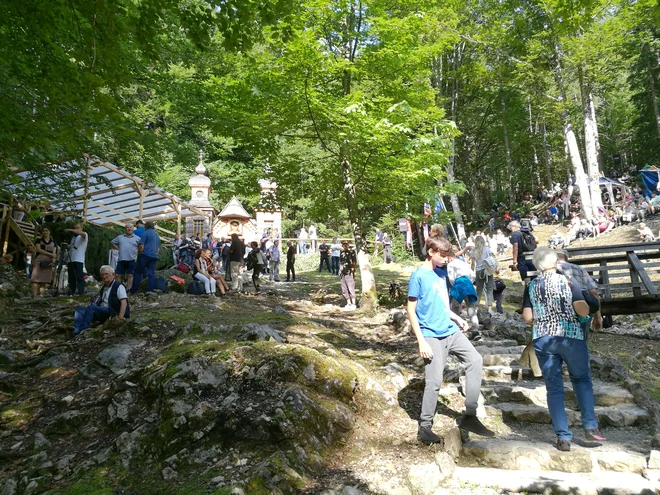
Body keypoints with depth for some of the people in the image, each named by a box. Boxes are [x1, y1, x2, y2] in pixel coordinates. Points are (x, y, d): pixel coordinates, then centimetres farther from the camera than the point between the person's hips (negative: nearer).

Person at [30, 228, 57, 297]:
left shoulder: (53, 242, 18)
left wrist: (53, 261, -9)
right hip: (38, 262, -2)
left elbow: (54, 253, 10)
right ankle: (34, 297, -18)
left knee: (44, 282, -4)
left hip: (48, 263, 2)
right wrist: (50, 254, -12)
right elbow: (39, 250, -4)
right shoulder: (38, 240, 12)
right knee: (36, 281, -12)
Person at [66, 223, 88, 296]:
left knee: (79, 277, -13)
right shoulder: (73, 237, 27)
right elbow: (70, 247, 28)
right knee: (71, 279, 9)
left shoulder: (84, 235, 3)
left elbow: (82, 233, -22)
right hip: (71, 260, 8)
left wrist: (70, 230, -23)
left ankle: (81, 293, -16)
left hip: (78, 260, -8)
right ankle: (71, 293, 12)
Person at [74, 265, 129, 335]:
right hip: (102, 312, 8)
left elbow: (124, 303, -14)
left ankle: (82, 331, -28)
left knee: (91, 308, -25)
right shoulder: (104, 288, 23)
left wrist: (120, 317, -24)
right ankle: (76, 331, -27)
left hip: (112, 313, -8)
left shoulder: (118, 286, -2)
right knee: (80, 308, -6)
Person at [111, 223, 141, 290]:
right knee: (117, 275, 3)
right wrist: (118, 248, 12)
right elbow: (112, 242, 26)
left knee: (130, 275, -2)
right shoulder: (120, 237, 15)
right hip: (121, 259, 3)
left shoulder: (137, 238, 5)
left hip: (131, 260, -3)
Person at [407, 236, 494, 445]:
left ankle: (470, 416, 7)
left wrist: (458, 319, 10)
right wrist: (421, 341, -17)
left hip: (451, 331, 8)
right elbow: (411, 311, -13)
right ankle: (424, 427, 11)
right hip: (432, 336, -7)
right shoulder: (418, 277, -11)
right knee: (434, 381, -5)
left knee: (475, 360, -1)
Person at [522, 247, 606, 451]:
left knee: (554, 387, 7)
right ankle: (590, 426, 14)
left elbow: (527, 317, 1)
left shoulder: (531, 286, 2)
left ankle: (563, 437, 7)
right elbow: (584, 312, -9)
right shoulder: (568, 282, -4)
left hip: (542, 340, 2)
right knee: (582, 379, 20)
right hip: (571, 337, -1)